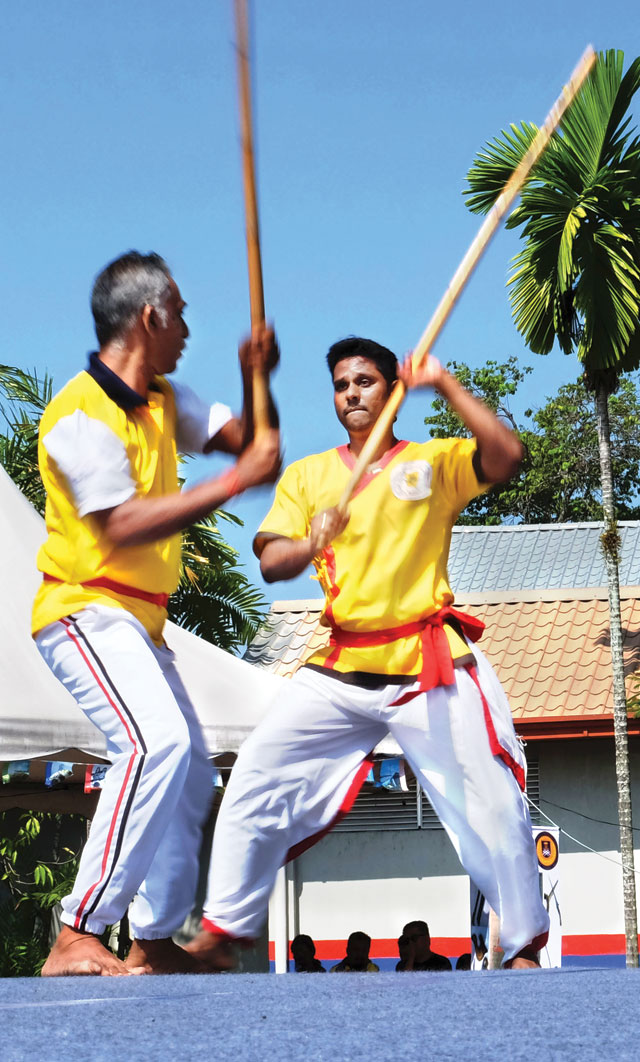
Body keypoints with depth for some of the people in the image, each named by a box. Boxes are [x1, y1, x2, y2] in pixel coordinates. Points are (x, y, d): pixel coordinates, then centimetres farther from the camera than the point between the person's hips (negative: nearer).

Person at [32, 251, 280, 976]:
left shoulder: (163, 399, 12)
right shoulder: (81, 414, -16)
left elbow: (248, 443, 13)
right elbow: (123, 528, -24)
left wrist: (255, 380, -6)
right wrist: (232, 483, -24)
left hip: (138, 622, 10)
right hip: (85, 614, -10)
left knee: (189, 773, 14)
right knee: (156, 742, -29)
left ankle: (154, 944, 24)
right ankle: (77, 940, -29)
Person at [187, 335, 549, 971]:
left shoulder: (435, 462, 6)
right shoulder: (307, 475, 14)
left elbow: (507, 456, -13)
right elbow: (270, 561, 3)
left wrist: (443, 385, -16)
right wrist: (307, 545, -20)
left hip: (430, 667, -3)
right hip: (340, 670, 3)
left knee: (493, 809, -4)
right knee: (256, 778, -4)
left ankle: (524, 948, 12)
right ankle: (220, 930, 8)